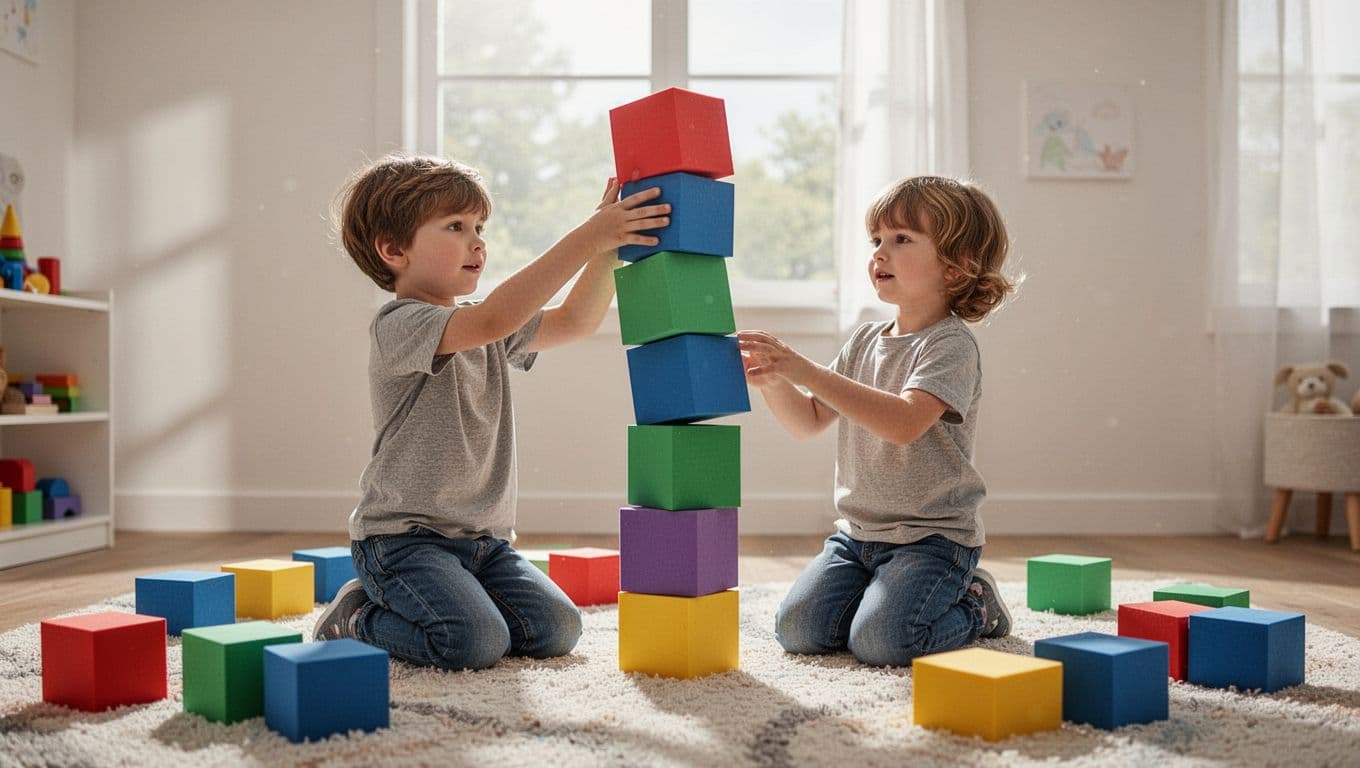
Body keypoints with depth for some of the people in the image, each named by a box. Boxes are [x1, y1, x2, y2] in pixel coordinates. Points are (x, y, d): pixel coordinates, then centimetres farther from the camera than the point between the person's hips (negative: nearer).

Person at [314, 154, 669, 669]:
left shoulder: (492, 333, 14)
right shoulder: (398, 326, -16)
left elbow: (575, 321, 10)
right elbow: (493, 319, -32)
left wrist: (609, 249, -7)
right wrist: (587, 238, -33)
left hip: (485, 538, 8)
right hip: (404, 537, -8)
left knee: (555, 630, -8)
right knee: (477, 642, -25)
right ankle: (356, 620, 3)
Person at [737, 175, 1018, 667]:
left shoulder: (951, 345, -13)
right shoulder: (864, 341, 10)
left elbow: (904, 423, -30)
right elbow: (808, 422, 13)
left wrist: (805, 371, -33)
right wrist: (771, 381, -9)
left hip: (932, 536, -6)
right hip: (858, 532, 6)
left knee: (878, 641, -22)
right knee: (798, 629, -8)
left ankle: (974, 606, 7)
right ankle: (887, 591, 18)